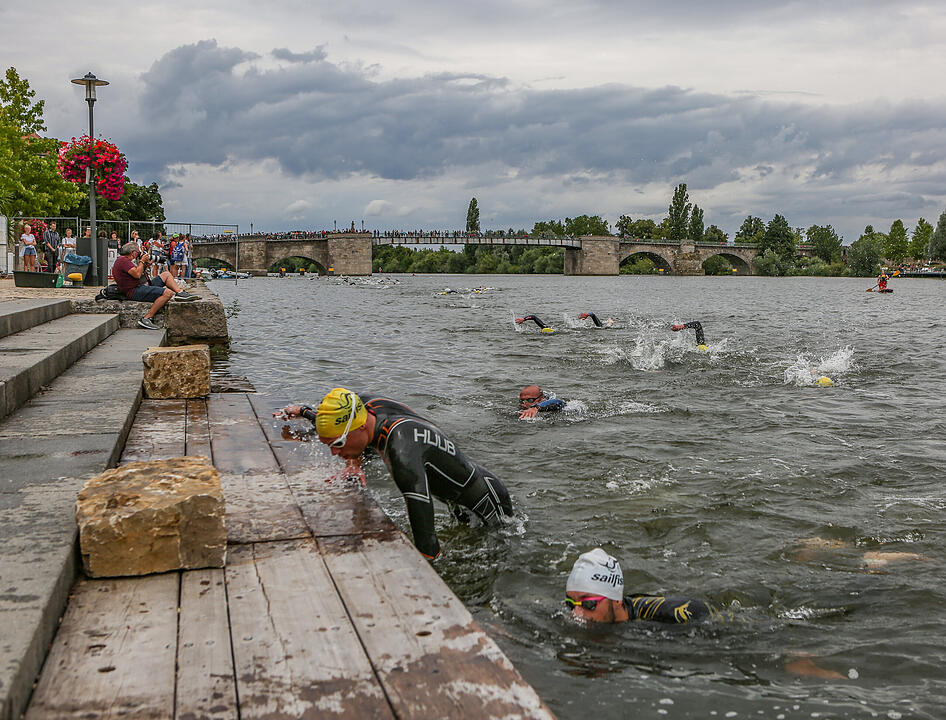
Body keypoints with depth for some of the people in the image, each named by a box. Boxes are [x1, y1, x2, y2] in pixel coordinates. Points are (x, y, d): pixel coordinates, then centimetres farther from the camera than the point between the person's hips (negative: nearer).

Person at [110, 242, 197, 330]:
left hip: (143, 285, 11)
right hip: (135, 292, -11)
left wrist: (145, 265, 13)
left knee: (166, 274, 19)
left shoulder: (124, 260, 22)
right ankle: (146, 319, -29)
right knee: (168, 293, -30)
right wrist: (142, 261, -7)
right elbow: (137, 274, -22)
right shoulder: (123, 260, -12)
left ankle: (179, 293, 4)